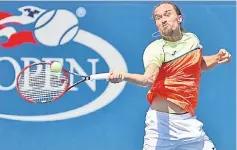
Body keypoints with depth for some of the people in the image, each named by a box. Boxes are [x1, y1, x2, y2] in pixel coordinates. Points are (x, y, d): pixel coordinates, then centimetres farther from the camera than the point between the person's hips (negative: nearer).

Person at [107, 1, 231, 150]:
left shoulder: (192, 39, 6)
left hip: (189, 121, 4)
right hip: (161, 121, -4)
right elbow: (149, 80, -31)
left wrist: (217, 59, 9)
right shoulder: (155, 49, -11)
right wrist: (123, 75, -50)